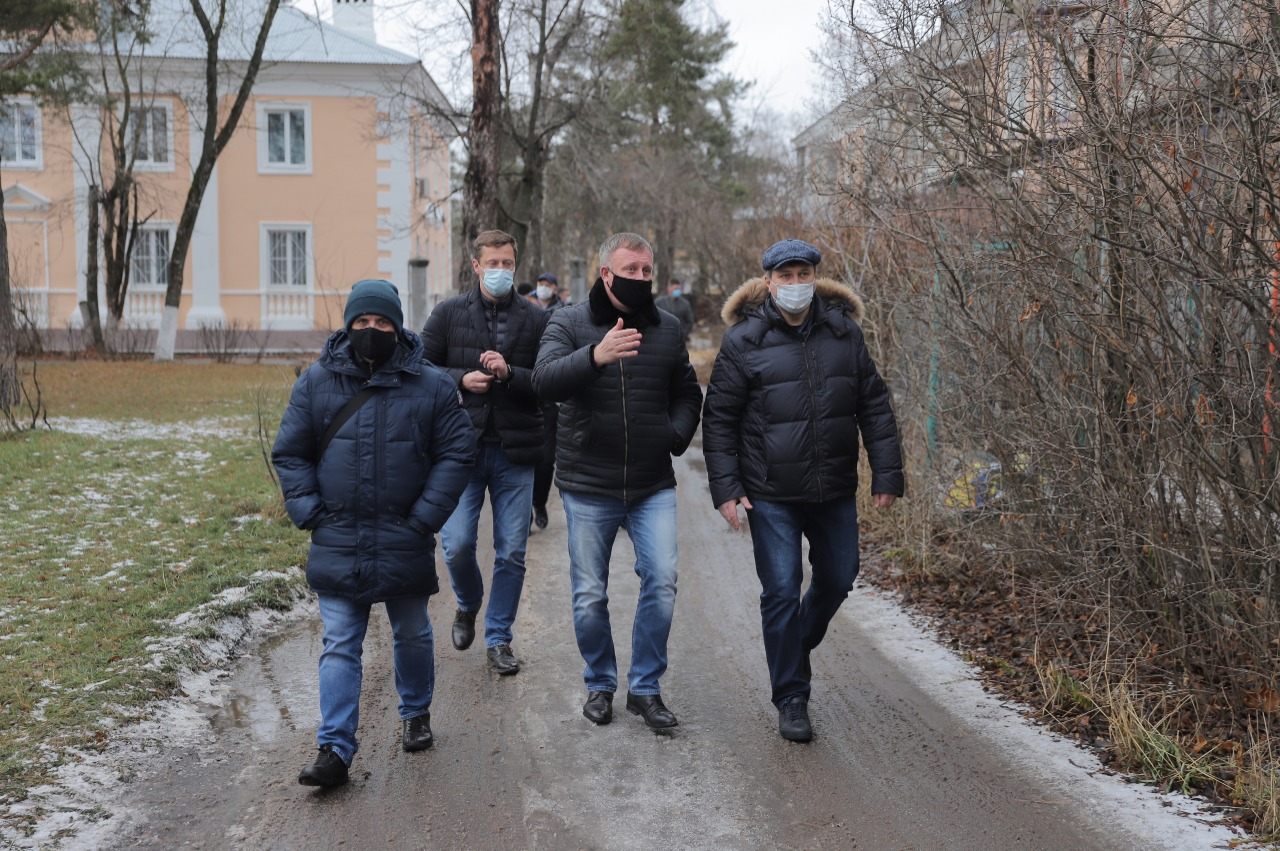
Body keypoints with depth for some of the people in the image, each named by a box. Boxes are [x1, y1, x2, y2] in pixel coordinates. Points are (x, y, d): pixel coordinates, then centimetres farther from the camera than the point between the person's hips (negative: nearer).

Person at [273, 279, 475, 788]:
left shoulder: (430, 386, -1)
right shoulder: (316, 382, 2)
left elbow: (457, 452, 0)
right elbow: (289, 453, 6)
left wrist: (425, 517, -7)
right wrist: (309, 513, -5)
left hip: (405, 545, 0)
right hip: (338, 545, 0)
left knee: (413, 636, 17)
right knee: (339, 648, 0)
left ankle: (416, 714, 40)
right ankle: (335, 751, 3)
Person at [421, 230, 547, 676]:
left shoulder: (535, 319, 5)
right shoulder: (448, 313, 4)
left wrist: (509, 373, -16)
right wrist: (461, 379, -11)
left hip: (515, 453, 1)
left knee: (512, 553, 4)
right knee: (456, 545, -6)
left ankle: (498, 639, 20)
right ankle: (468, 605, 27)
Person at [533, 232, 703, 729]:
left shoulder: (667, 329, 8)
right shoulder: (569, 323, -3)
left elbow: (687, 393, 20)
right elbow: (545, 381, -21)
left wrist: (677, 435, 0)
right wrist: (595, 357, -40)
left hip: (653, 487, 2)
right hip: (588, 487, -2)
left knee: (662, 582, -7)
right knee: (590, 597, 5)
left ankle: (645, 688, 11)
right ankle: (600, 684, 27)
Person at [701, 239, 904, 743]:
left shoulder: (844, 332, 2)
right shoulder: (744, 340, -6)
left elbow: (874, 407, 7)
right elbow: (719, 418, -2)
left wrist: (887, 473, 2)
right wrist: (725, 487, -8)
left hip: (835, 491, 4)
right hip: (771, 494, -3)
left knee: (838, 579, 14)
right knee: (781, 591, -2)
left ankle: (795, 644, 44)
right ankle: (791, 700, 12)